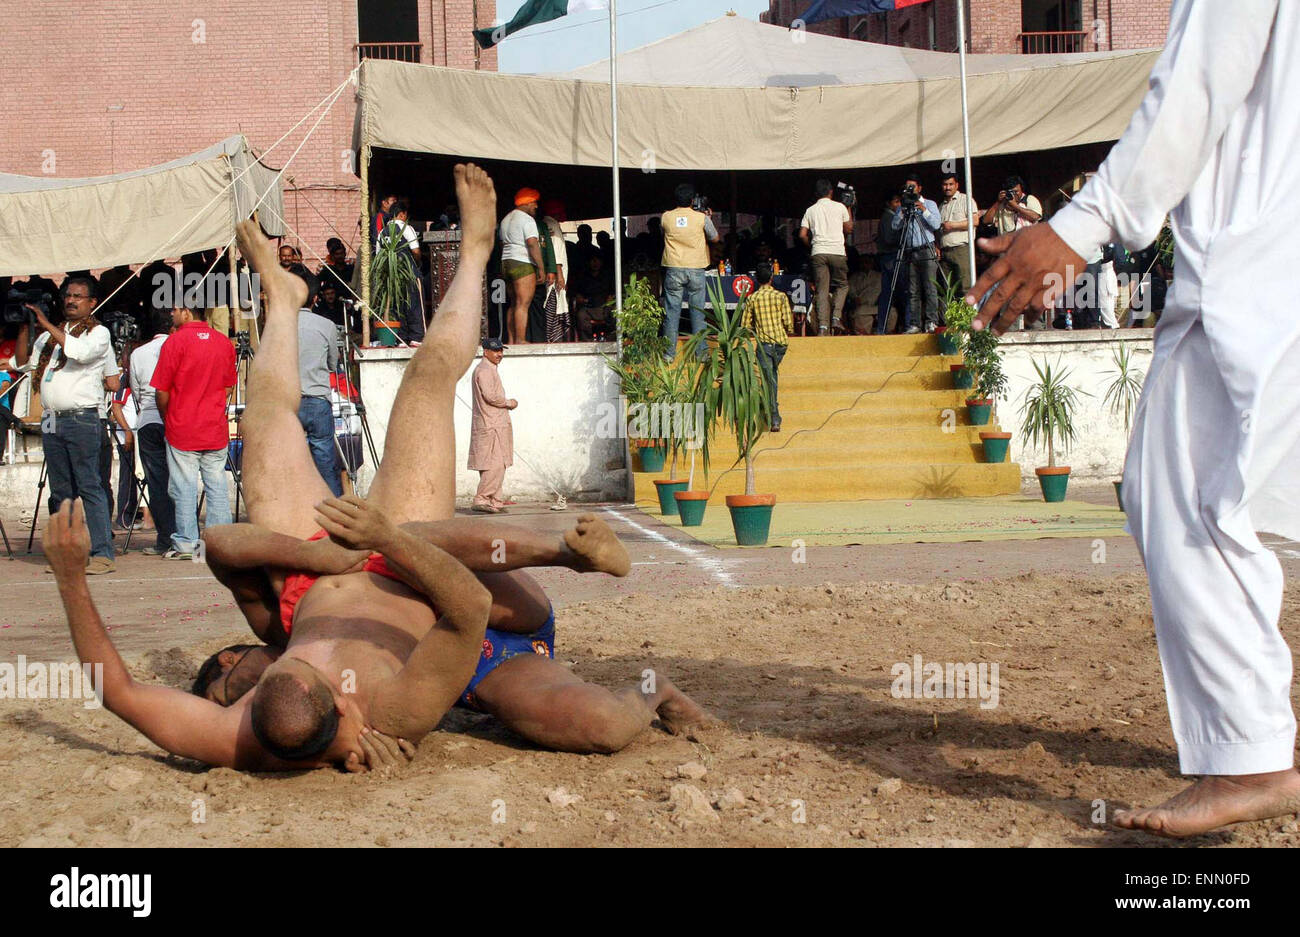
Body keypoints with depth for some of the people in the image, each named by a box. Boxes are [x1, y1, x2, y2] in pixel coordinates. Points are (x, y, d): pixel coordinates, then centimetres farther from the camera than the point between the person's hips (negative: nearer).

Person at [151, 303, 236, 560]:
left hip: (183, 430, -4)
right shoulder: (224, 343, 6)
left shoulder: (176, 341, -9)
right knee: (217, 486, 7)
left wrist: (167, 418, 8)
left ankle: (185, 544, 2)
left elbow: (162, 391, -8)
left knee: (184, 488, 1)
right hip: (216, 431, 4)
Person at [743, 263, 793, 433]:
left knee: (769, 379, -4)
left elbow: (745, 325, 2)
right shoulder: (781, 296, 1)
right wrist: (789, 332, 20)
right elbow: (788, 322, -2)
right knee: (773, 373, 23)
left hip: (764, 342, -2)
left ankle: (775, 419, -12)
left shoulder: (752, 299, 0)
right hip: (781, 341, 2)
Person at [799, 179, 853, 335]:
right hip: (837, 252, -1)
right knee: (842, 285, 14)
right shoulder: (840, 207, 6)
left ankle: (823, 325, -10)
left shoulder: (810, 210, 11)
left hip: (818, 253, 1)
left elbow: (802, 235, 5)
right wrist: (849, 209, 26)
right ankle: (836, 317, -5)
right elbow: (849, 230, 15)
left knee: (822, 290, 0)